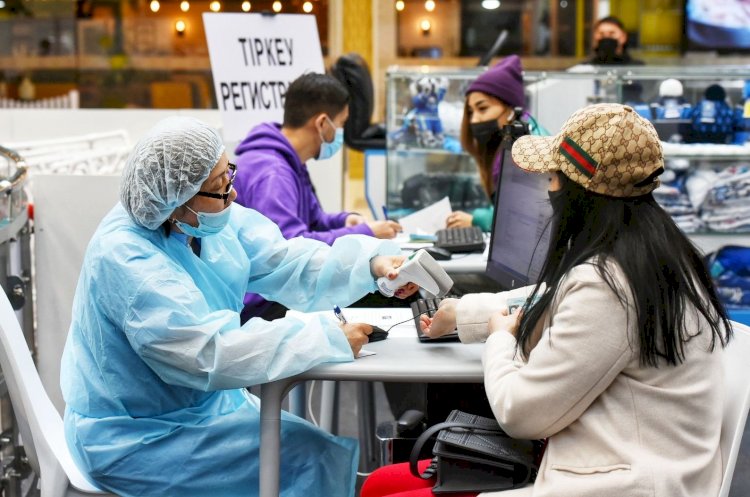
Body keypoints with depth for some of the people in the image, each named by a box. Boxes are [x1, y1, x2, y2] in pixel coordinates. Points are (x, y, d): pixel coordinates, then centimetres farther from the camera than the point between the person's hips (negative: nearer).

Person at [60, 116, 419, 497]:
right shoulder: (127, 260, -28)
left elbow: (287, 264, -3)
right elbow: (214, 353, -33)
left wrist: (371, 263, -19)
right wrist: (329, 339, -29)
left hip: (204, 405, 8)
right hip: (137, 440, -8)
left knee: (331, 449, 7)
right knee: (309, 458, -13)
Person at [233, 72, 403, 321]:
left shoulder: (291, 163, 13)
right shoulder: (270, 173, -21)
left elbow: (311, 219, 26)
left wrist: (345, 220, 4)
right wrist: (363, 234, -19)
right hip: (259, 307, -10)